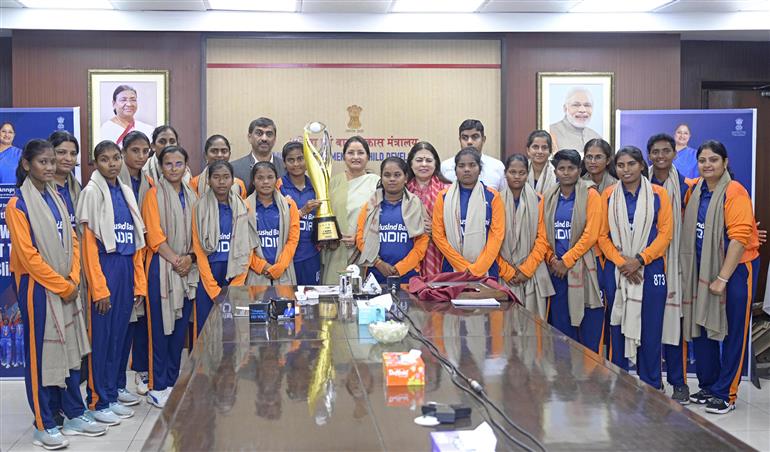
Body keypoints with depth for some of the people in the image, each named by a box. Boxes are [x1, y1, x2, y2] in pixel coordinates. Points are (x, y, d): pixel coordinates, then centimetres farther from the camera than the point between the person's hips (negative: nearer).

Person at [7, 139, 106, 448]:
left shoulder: (55, 199, 10)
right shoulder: (17, 205, -12)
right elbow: (27, 255, -16)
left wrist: (73, 280, -3)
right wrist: (62, 286, -14)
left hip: (66, 288, 7)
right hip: (37, 288, -7)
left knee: (70, 349, 11)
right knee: (40, 353, 1)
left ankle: (75, 415, 22)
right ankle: (43, 426, 9)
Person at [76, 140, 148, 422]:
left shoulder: (126, 192, 12)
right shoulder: (92, 193, -6)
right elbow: (88, 244, -11)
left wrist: (140, 282, 10)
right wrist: (99, 288, -15)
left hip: (126, 268, 6)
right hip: (103, 268, -6)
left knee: (119, 335, 11)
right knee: (101, 337, 0)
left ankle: (111, 394, 21)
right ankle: (98, 402, 9)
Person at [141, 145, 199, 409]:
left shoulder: (191, 196, 13)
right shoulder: (154, 194, -4)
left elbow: (196, 233, 11)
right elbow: (154, 235, -11)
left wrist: (190, 257, -6)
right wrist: (176, 260, -15)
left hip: (187, 269, 5)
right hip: (161, 267, -5)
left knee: (180, 327, 9)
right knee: (159, 328, -2)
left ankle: (172, 382, 20)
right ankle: (156, 387, 6)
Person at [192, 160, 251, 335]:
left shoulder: (242, 207, 5)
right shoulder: (201, 207, -1)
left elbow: (246, 249, 5)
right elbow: (199, 250, -2)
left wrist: (235, 286, -4)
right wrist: (215, 290, -8)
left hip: (234, 276, 2)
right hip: (207, 276, -2)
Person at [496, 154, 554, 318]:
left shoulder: (538, 201, 5)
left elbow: (542, 239, 1)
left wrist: (526, 270, -6)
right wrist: (507, 272, -6)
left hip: (533, 276, 0)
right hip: (504, 277, 0)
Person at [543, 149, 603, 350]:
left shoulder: (590, 195, -2)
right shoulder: (548, 197, 11)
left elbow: (591, 234, -9)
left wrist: (567, 261, -10)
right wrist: (552, 259, -3)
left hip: (582, 268, -4)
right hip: (557, 270, 4)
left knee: (589, 333, -3)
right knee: (561, 326, 7)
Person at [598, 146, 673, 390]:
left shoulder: (658, 194, 2)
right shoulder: (608, 195, 5)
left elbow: (665, 233, -3)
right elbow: (603, 235, 3)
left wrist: (639, 260, -12)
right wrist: (621, 262, -10)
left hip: (651, 270, -1)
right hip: (617, 270, 1)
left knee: (650, 329, 1)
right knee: (618, 327, 5)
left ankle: (651, 387, 13)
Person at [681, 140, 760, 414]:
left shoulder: (735, 192, -14)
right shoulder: (695, 190, 6)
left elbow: (739, 237, -19)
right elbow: (689, 230, 16)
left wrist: (723, 278, -20)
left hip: (736, 269, -6)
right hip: (703, 270, 6)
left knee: (732, 333, 2)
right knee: (701, 329, 11)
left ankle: (725, 394, 12)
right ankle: (707, 386, 25)